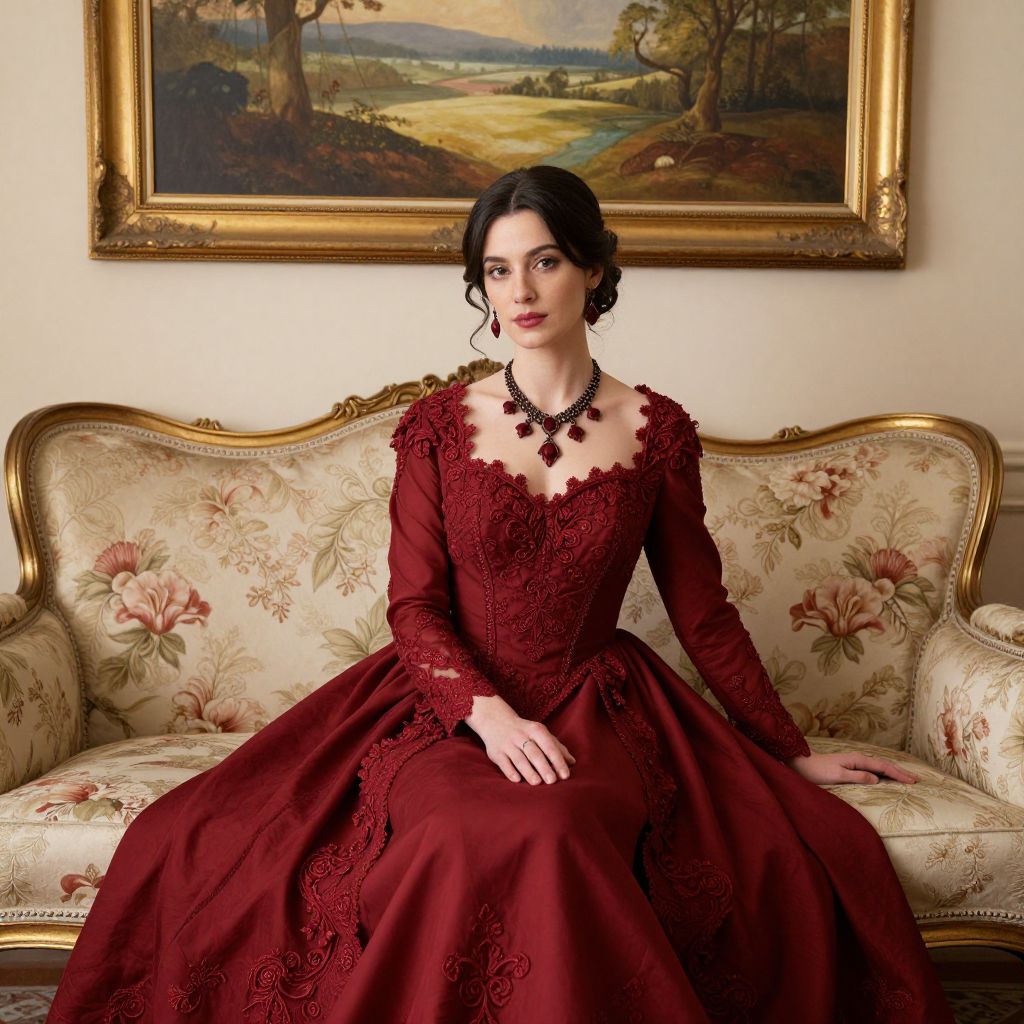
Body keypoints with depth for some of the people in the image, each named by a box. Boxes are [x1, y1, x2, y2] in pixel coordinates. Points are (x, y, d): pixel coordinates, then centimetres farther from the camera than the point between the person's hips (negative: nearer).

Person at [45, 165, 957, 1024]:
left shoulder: (658, 433, 3)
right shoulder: (437, 427, 3)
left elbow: (703, 612, 9)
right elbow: (414, 606, 0)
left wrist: (794, 755, 13)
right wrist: (490, 713, -18)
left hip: (595, 710, 0)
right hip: (449, 705, 0)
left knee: (558, 830, -34)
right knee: (519, 838, -34)